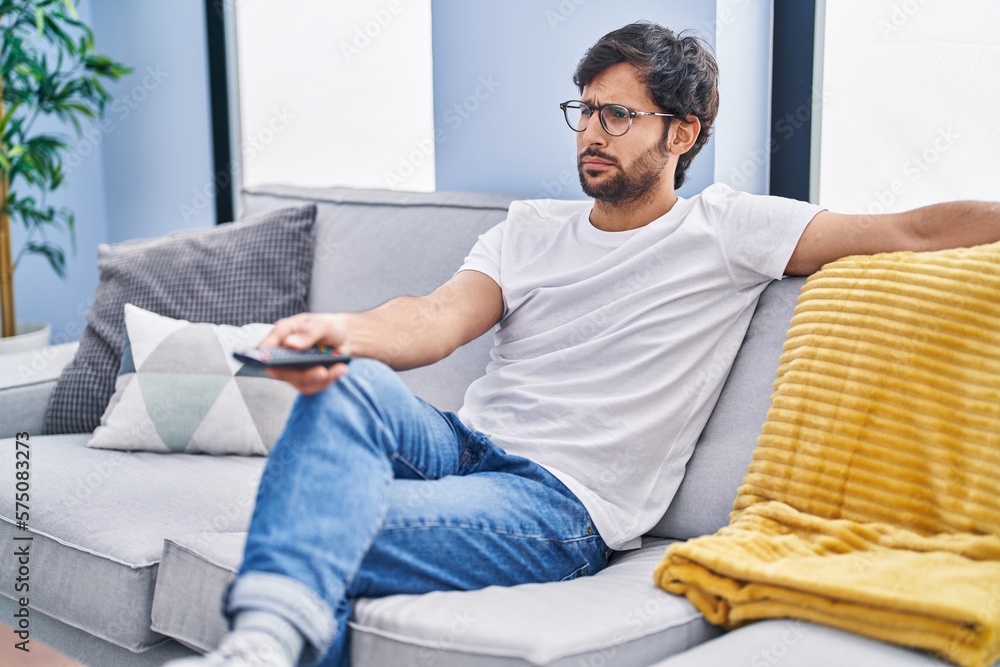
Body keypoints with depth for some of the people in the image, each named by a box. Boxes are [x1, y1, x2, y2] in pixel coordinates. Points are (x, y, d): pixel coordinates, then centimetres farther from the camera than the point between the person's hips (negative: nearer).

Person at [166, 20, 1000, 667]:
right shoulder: (531, 228, 17)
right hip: (461, 444, 5)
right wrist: (340, 332, -22)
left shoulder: (724, 229, 5)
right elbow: (441, 319, -1)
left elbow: (913, 230, 0)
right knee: (351, 383, -30)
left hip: (561, 506, -4)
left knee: (328, 531, -29)